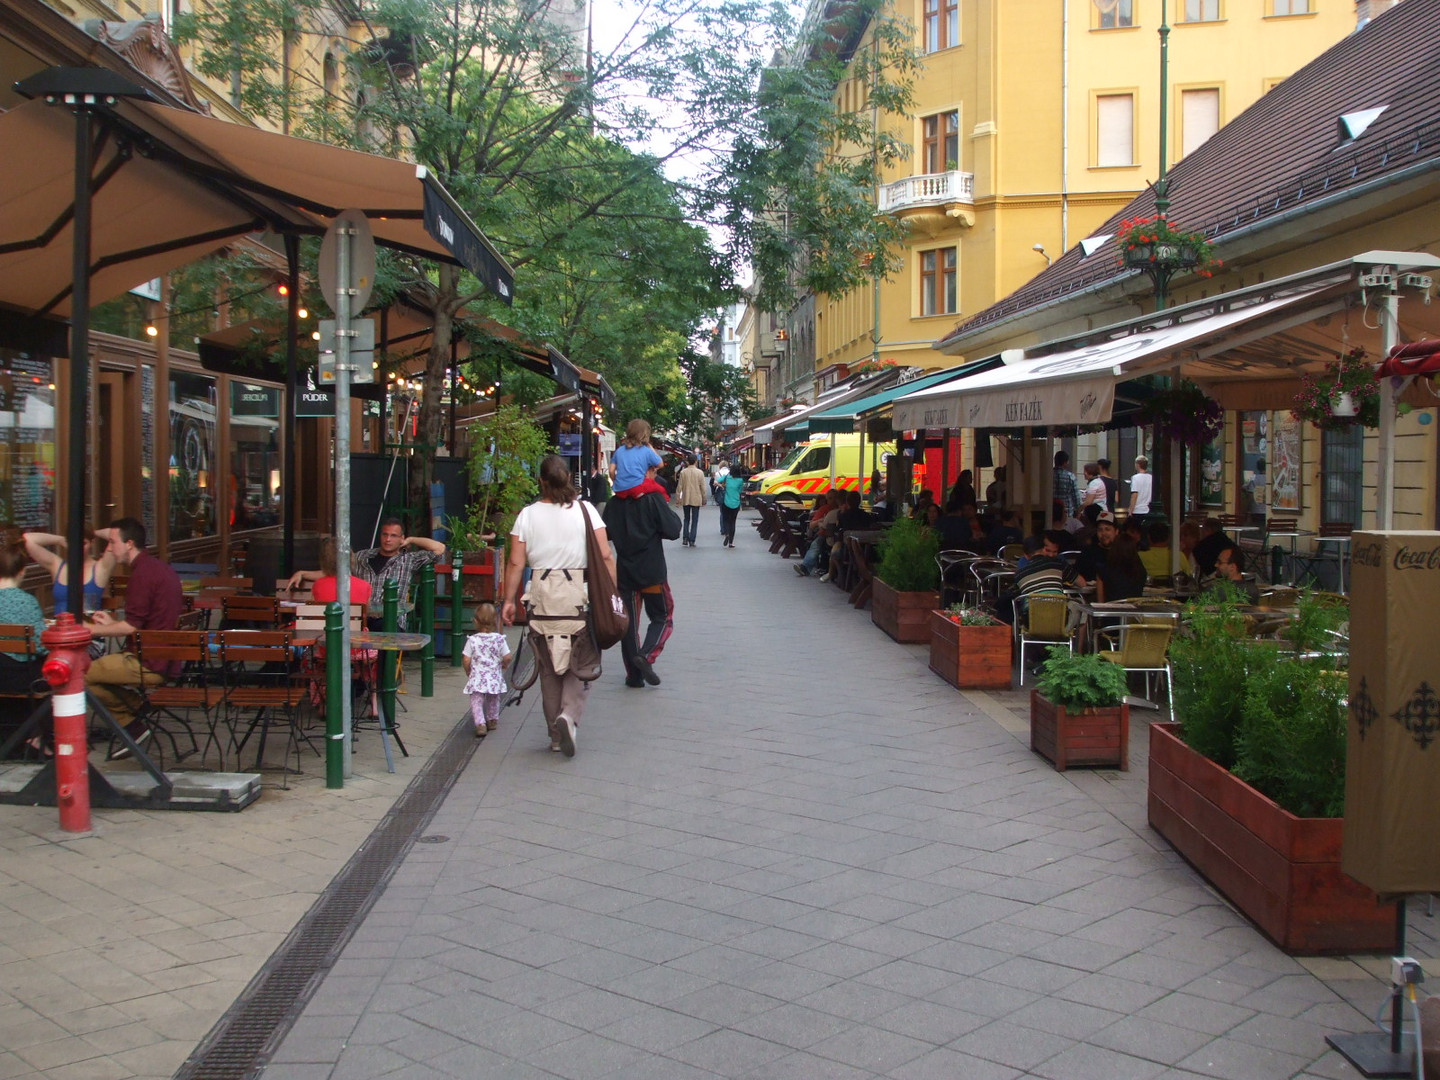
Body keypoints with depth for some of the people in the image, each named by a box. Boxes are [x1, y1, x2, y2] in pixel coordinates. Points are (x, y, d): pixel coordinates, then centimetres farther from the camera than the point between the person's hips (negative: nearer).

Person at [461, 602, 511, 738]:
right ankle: (493, 720, 40)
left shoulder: (472, 640, -10)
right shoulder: (499, 639, -7)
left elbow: (466, 660, -9)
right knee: (494, 700, 24)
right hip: (494, 677, 3)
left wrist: (468, 671, 9)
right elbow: (507, 657, -8)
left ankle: (480, 723, -16)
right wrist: (504, 665, 13)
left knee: (476, 701, 2)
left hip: (477, 678, -3)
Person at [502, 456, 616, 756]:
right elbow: (605, 556, -6)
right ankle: (569, 715, -17)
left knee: (549, 667, 12)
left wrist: (509, 600, 6)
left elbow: (516, 563, -2)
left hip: (542, 596, 2)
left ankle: (555, 736, 18)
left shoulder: (528, 515, 1)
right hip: (580, 594, -1)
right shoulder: (585, 510, -1)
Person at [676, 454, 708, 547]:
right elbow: (703, 488, -3)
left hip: (685, 500, 1)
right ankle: (691, 541, 2)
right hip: (696, 500, -1)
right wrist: (704, 500, 7)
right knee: (694, 521, 6)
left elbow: (680, 487, -3)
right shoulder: (700, 473, -7)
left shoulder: (683, 472, -5)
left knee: (687, 519, 16)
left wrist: (678, 499, 5)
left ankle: (685, 539, 6)